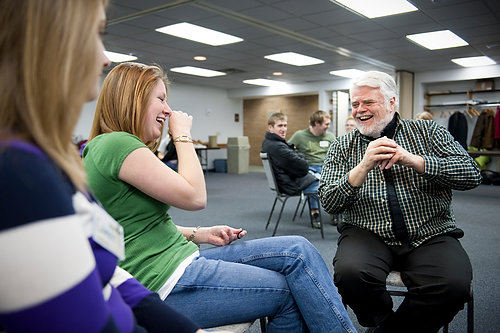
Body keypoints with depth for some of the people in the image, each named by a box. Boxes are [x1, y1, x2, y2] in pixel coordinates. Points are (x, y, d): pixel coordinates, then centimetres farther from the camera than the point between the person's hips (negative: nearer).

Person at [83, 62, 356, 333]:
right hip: (166, 283, -9)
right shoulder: (116, 144, -17)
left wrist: (202, 234, 8)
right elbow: (195, 197, -17)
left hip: (178, 257, 9)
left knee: (297, 250, 0)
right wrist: (182, 135, -6)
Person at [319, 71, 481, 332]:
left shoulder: (428, 132, 9)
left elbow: (471, 175, -3)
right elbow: (329, 203, -2)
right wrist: (364, 166, -17)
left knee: (453, 284, -28)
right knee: (350, 272, -30)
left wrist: (411, 159, -16)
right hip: (367, 233, 0)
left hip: (429, 235, 1)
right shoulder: (342, 147, 9)